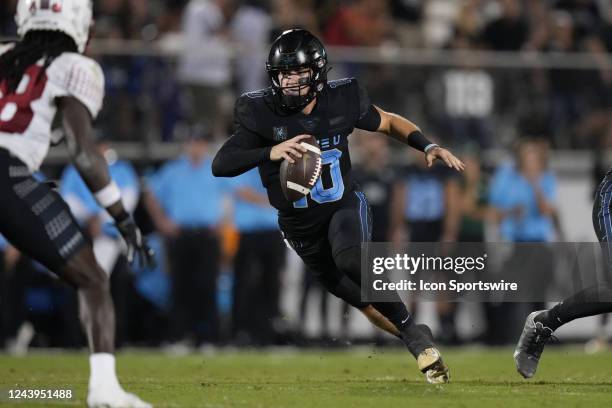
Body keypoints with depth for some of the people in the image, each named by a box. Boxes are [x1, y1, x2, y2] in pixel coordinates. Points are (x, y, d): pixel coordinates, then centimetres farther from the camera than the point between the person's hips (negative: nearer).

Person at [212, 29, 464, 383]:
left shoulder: (342, 101, -13)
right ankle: (419, 341, 30)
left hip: (346, 207, -1)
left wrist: (429, 146, -7)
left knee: (350, 260, -33)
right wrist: (270, 152, -39)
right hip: (301, 227, 2)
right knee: (364, 299, 7)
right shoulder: (262, 114, -17)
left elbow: (388, 122, 6)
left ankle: (414, 333, -20)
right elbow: (220, 165, -24)